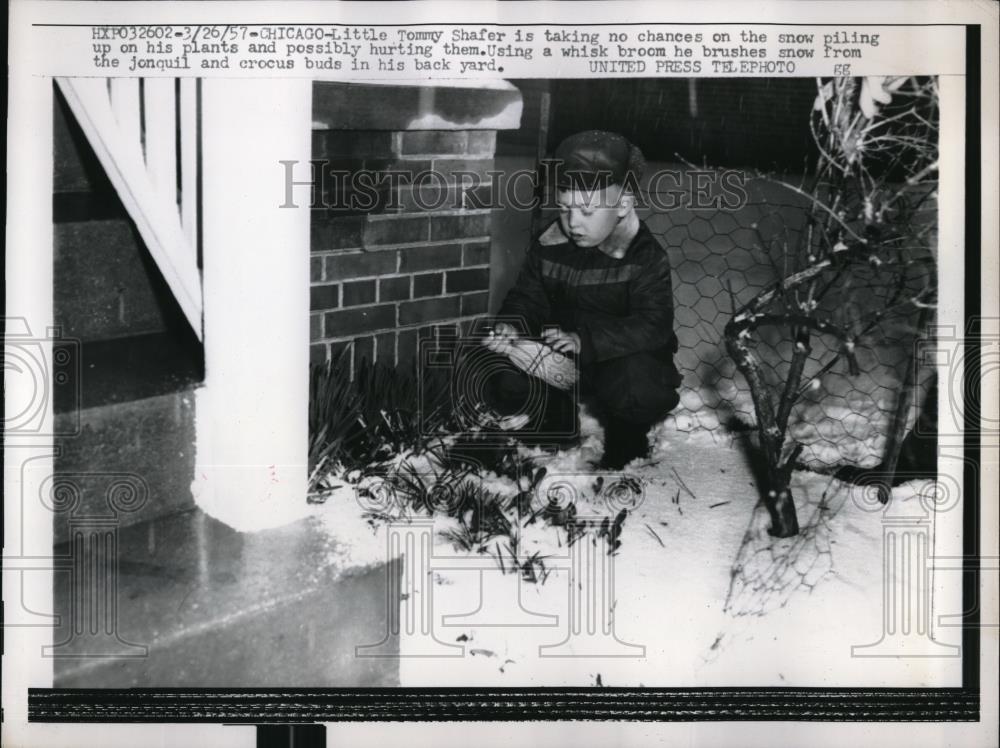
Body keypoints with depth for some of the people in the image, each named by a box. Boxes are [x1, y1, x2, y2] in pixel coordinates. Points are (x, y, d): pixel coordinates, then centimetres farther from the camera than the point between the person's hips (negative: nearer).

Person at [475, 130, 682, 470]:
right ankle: (557, 423, 13)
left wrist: (585, 341, -40)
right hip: (557, 359, 4)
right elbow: (527, 299, 2)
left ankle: (626, 434, 1)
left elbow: (652, 326, -27)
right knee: (508, 386, -20)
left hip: (624, 357, -3)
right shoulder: (548, 246, -4)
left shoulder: (647, 259, -16)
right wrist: (511, 327, -24)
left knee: (640, 391, -36)